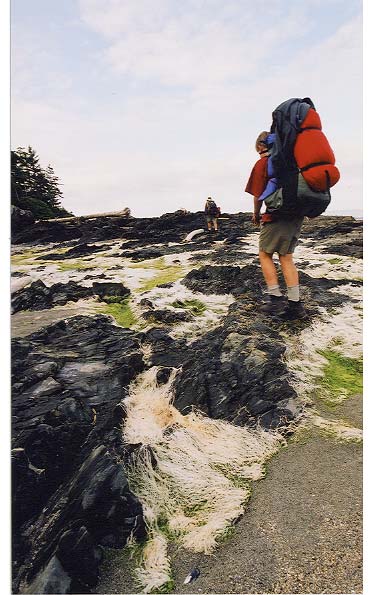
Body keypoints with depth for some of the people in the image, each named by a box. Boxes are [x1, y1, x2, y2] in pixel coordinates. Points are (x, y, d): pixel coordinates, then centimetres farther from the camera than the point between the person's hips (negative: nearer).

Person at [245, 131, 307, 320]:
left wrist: (256, 214, 9)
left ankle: (275, 298, 2)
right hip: (296, 214, 7)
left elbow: (258, 195, -7)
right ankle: (295, 304, 7)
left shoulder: (262, 163, -4)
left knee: (265, 255, 6)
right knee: (286, 257, 9)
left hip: (277, 215, -6)